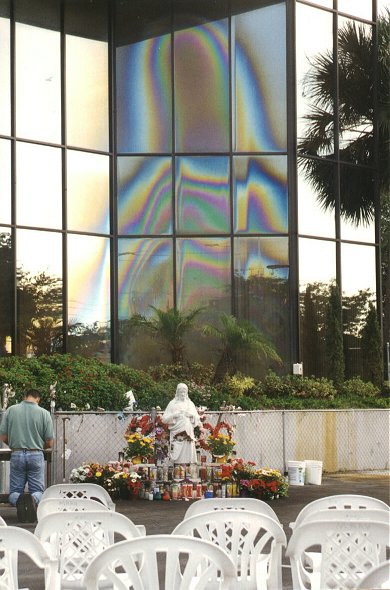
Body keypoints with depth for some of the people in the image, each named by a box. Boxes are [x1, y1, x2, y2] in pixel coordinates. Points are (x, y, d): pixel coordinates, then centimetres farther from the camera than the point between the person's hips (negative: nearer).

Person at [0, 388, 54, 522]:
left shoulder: (11, 410, 0)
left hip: (17, 455, 1)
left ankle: (18, 501, -26)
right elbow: (49, 443, -1)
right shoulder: (44, 413, -3)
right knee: (38, 490, 9)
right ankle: (34, 500, -29)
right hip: (36, 455, -1)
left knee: (15, 491, 11)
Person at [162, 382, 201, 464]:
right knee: (177, 454, -10)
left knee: (188, 453, -5)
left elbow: (197, 418, 13)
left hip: (188, 432, 3)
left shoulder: (190, 404, 13)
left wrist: (192, 415, -7)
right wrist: (174, 415, -14)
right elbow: (164, 419, 1)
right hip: (176, 432, -2)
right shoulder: (172, 404, 5)